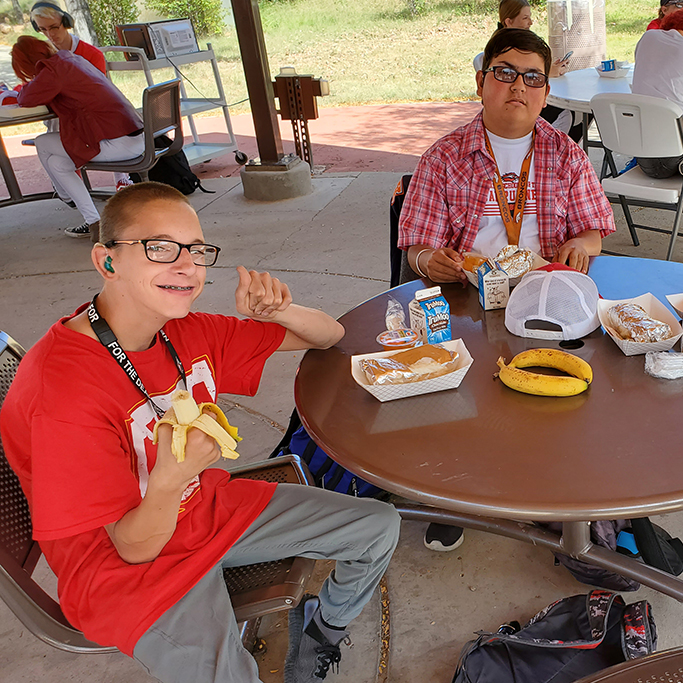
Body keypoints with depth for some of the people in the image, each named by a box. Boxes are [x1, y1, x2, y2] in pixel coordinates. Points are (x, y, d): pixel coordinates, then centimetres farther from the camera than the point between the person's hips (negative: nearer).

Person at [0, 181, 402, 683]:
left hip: (212, 509, 7)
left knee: (380, 526, 6)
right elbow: (136, 547, -21)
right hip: (132, 571, -6)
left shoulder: (188, 332, -7)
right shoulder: (62, 387, -29)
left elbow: (329, 336, 2)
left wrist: (275, 311, -20)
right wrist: (171, 475, -43)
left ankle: (319, 630, 33)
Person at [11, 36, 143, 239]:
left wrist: (27, 86, 19)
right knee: (56, 162, 18)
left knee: (43, 144, 6)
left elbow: (27, 99, -2)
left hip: (119, 144, -9)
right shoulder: (74, 59, 20)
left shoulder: (54, 68, -8)